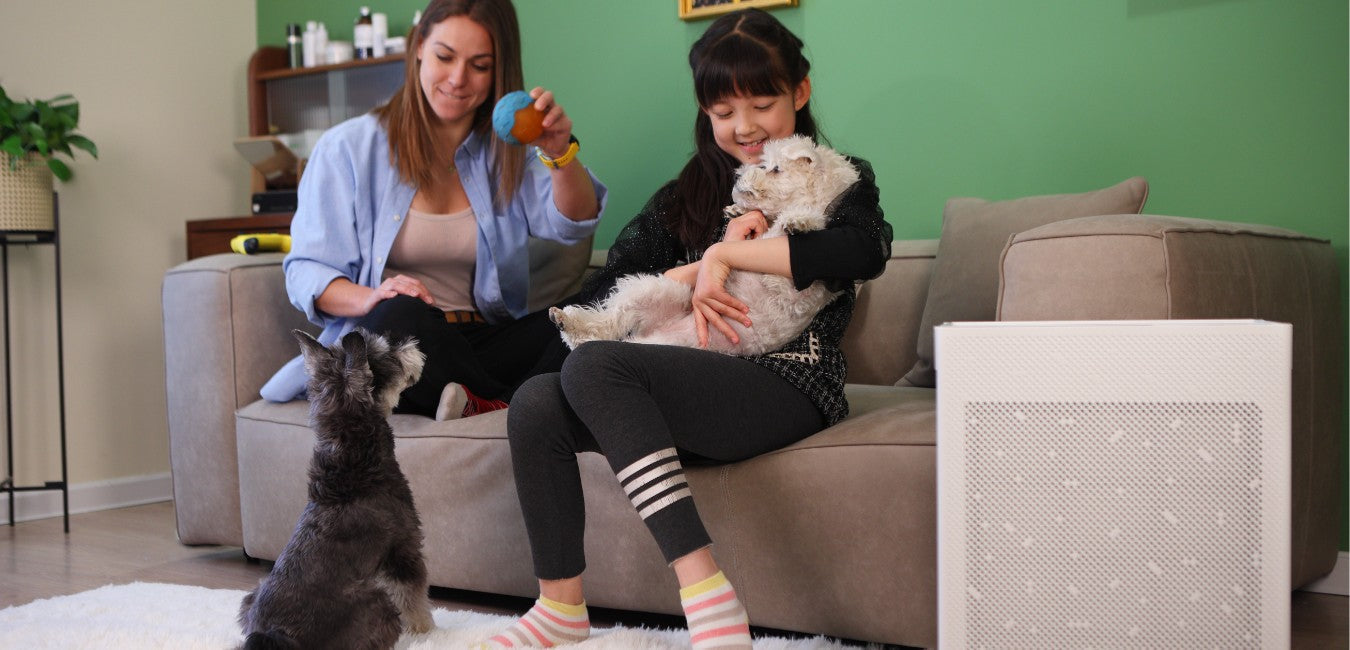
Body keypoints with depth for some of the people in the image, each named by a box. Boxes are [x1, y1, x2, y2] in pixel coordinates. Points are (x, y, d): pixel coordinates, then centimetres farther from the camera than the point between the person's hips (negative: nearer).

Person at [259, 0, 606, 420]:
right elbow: (306, 271, -2)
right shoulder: (347, 149, 5)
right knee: (400, 316, -38)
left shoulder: (506, 153, 15)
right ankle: (507, 407, -23)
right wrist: (369, 299, -25)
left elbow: (572, 225, -3)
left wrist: (560, 153, -25)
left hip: (482, 345, 2)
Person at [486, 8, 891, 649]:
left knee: (594, 364, -28)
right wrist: (689, 275, -8)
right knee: (536, 403, -18)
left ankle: (704, 586, -33)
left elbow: (868, 251, -15)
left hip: (788, 385, -5)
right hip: (698, 391, 6)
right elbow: (600, 288, 11)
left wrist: (726, 255, -12)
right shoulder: (688, 195, 23)